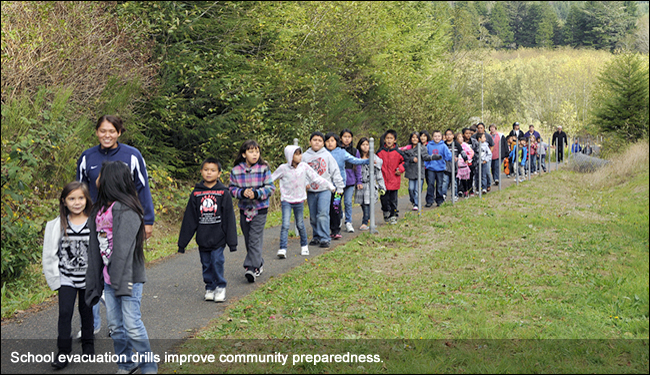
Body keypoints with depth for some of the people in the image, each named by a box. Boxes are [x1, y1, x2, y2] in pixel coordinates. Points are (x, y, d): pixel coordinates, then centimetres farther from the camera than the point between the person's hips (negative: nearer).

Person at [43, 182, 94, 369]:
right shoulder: (59, 224, -7)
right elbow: (50, 253, -1)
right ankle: (63, 352, 2)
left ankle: (88, 344, 33)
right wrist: (54, 278, -2)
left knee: (87, 311, 14)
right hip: (66, 277, 0)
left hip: (88, 277, 0)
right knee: (65, 312, -6)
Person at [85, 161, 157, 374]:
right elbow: (95, 248, 15)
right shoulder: (99, 210, 14)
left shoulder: (126, 210, -13)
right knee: (115, 325, 12)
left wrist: (122, 280, -25)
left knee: (132, 325, -6)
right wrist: (95, 281, 13)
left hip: (129, 277, -8)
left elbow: (124, 247, -20)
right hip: (108, 277, 8)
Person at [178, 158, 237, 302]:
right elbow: (189, 218, 7)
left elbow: (229, 217, 0)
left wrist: (232, 241, -3)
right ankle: (210, 288, 22)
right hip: (202, 238, 3)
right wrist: (182, 242, 7)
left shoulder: (223, 193, -2)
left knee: (217, 261, -7)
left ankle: (220, 287, 11)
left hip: (218, 238, -3)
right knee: (206, 264, 7)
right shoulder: (196, 193, 4)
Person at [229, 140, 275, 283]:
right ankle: (259, 264, 26)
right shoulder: (236, 170, -2)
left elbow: (270, 188, -5)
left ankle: (252, 268, -10)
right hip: (244, 209, 4)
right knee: (248, 240, 12)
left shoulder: (263, 169, -7)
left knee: (255, 239, -10)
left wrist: (256, 193, -20)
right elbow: (232, 188, 4)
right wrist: (242, 192, -16)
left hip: (260, 209, -4)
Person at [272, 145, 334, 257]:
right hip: (286, 201, -2)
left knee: (300, 225, 12)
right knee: (285, 225, -11)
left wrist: (330, 185, 5)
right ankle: (282, 249, -9)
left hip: (299, 201, 2)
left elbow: (316, 178, 4)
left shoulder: (304, 167, -3)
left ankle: (304, 246, 31)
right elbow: (271, 179, 2)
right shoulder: (283, 168, -8)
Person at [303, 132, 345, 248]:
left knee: (323, 214, -14)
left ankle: (325, 238, -10)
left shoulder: (327, 155, 2)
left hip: (325, 190, -3)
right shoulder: (305, 156, 6)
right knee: (313, 216, 8)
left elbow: (335, 171, 4)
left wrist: (340, 187, 3)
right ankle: (317, 237, 21)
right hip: (311, 191, 3)